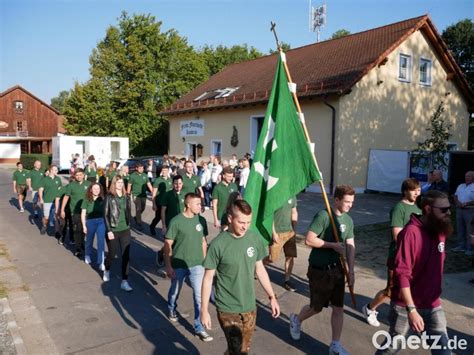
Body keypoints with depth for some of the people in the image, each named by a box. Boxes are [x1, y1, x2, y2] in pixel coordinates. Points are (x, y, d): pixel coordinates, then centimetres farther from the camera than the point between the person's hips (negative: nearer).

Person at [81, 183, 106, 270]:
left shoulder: (102, 200, -1)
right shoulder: (87, 200, -2)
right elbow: (83, 213, 0)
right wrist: (84, 225, -3)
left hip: (101, 221, -1)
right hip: (90, 222, 1)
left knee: (101, 241, -10)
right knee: (89, 240, 20)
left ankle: (101, 262, -7)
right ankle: (87, 256, 46)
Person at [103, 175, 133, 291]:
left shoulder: (126, 196, 5)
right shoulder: (109, 197, -7)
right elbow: (106, 214, -8)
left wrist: (129, 225, 10)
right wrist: (108, 230, -13)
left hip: (125, 230, 3)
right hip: (113, 230, -3)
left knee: (126, 256, -1)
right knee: (112, 254, 12)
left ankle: (124, 282, 6)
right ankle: (107, 270, 44)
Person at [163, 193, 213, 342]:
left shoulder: (201, 220, -3)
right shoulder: (176, 221, -16)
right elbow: (167, 244, -12)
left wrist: (204, 261, 10)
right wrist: (168, 266, -13)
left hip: (197, 265, 3)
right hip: (178, 265, -2)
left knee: (200, 296, 0)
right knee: (175, 291, 20)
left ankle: (199, 327, 14)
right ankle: (171, 309, 51)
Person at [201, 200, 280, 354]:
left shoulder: (255, 239, -5)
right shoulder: (218, 244, -18)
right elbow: (208, 278, -10)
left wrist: (272, 296, 9)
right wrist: (204, 310, -8)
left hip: (249, 307, 4)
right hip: (228, 309, -4)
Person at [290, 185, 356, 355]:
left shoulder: (348, 220, 3)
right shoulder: (323, 215, -18)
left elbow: (350, 246, 2)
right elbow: (309, 240, -22)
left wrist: (351, 270, -6)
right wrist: (333, 245, -20)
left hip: (337, 270, 6)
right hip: (319, 270, -6)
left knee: (339, 308, 8)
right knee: (317, 307, 10)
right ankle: (296, 320, 40)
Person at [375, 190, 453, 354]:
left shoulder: (440, 230, 0)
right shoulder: (411, 232, -22)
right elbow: (402, 273, -25)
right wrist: (411, 309, -27)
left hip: (433, 305, 6)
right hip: (405, 305, -6)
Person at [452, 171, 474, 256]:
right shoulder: (460, 186, 15)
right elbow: (455, 196, 17)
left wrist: (467, 203, -21)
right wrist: (457, 202, -2)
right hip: (459, 209, 7)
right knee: (460, 228, 11)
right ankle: (461, 246, 19)